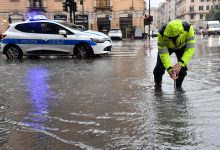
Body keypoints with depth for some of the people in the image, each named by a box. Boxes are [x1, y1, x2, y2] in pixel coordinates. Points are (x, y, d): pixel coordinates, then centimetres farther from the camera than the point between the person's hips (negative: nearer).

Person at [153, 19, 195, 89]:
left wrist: (180, 64, -46)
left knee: (183, 67, -11)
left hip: (181, 46, 1)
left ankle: (178, 87, 13)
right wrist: (169, 68, -43)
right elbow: (163, 53, -34)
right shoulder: (162, 33, -40)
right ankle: (157, 85, 18)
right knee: (160, 66, -9)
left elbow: (190, 48, -37)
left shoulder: (188, 28, -40)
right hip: (166, 46, 0)